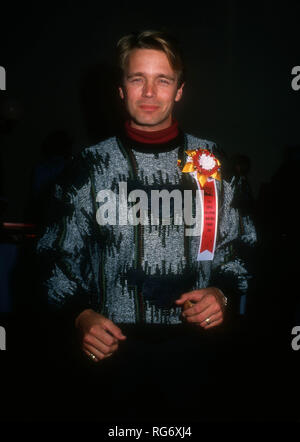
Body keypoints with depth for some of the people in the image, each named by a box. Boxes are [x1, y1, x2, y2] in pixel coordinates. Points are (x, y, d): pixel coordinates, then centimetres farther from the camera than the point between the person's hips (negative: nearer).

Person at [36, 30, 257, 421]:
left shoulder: (214, 163, 2)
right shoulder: (90, 166, -1)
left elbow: (244, 248, 9)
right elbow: (58, 255, 3)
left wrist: (224, 293, -9)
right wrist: (81, 314, -11)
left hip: (195, 343, 1)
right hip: (112, 347, 0)